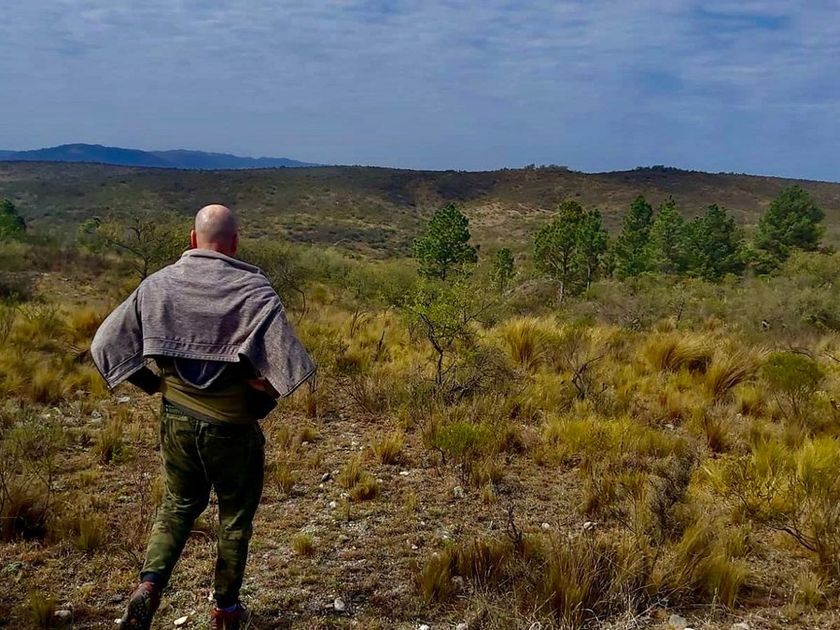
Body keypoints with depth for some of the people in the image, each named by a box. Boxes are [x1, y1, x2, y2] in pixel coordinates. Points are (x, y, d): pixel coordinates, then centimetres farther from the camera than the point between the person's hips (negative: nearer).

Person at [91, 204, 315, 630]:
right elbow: (287, 364, -26)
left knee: (177, 505, 24)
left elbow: (105, 345, 1)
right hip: (231, 425, -3)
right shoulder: (253, 291, -17)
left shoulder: (157, 285, -4)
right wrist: (264, 397, -7)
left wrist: (156, 384, 8)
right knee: (235, 516, 17)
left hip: (175, 419, 4)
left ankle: (148, 586, 6)